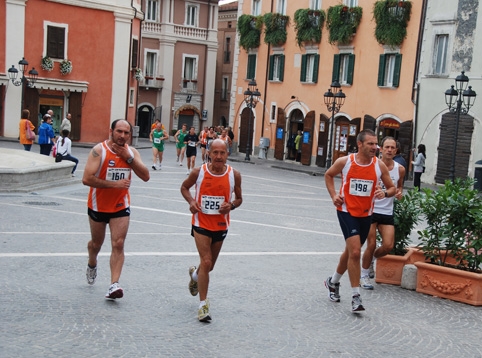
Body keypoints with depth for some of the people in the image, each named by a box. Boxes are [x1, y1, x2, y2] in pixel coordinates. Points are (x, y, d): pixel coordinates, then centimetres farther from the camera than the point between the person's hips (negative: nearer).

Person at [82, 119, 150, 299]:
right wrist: (114, 184, -25)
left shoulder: (132, 152, -2)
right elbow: (87, 179, -25)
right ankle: (92, 264, 49)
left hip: (121, 207, 2)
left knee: (118, 244, -11)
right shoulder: (99, 150, -17)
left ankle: (114, 285, -13)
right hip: (98, 206, -2)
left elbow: (145, 176, -11)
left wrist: (128, 157, -20)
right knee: (96, 243, 17)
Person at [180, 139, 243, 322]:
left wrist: (231, 205, -17)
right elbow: (184, 187, 7)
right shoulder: (198, 172, -11)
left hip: (220, 225, 3)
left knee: (209, 265, 17)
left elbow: (239, 198, 6)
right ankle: (203, 305, -4)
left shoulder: (234, 175, -7)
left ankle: (195, 274, 53)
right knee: (206, 262, -13)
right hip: (201, 223, -3)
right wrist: (191, 201, -13)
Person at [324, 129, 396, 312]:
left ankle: (333, 282, 42)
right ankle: (355, 296, -8)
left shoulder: (380, 165, -6)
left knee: (351, 251, 17)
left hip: (365, 215, 4)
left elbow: (392, 188, 4)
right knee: (355, 252, -16)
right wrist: (333, 195, -4)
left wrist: (385, 193, -19)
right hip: (347, 211, -4)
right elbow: (328, 175, 9)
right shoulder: (344, 162, -10)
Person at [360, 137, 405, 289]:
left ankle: (372, 259, 29)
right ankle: (364, 275, 19)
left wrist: (399, 193, -2)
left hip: (387, 212, 3)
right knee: (371, 245, -2)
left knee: (388, 246, -4)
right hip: (370, 210, -3)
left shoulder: (400, 169, 1)